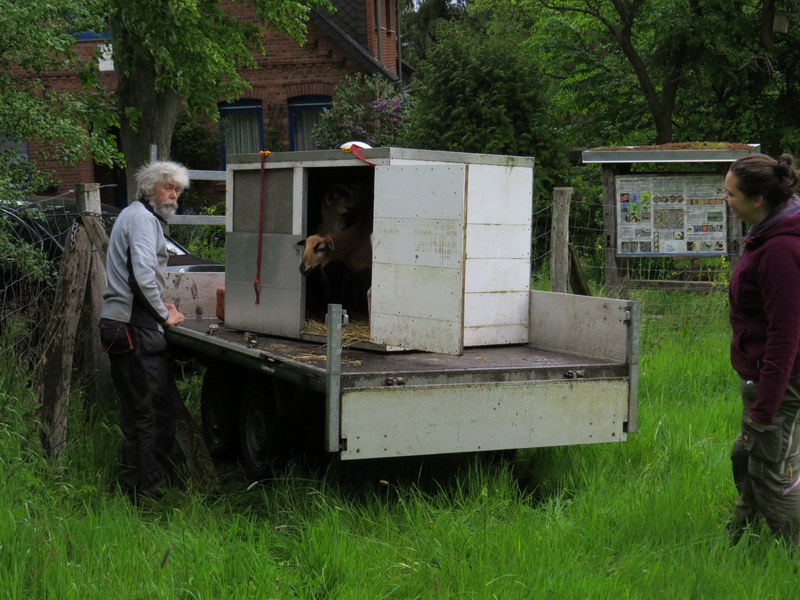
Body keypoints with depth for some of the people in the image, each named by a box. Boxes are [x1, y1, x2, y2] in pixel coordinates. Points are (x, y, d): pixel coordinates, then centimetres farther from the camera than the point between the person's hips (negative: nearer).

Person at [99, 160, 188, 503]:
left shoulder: (133, 215, 22)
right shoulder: (143, 218, -10)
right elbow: (144, 274, -22)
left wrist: (158, 305, 20)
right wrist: (164, 313, -11)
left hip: (118, 323, 11)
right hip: (135, 327, -11)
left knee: (135, 410, 15)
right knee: (155, 411, -8)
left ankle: (132, 485, 22)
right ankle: (151, 491, -6)